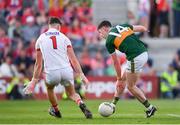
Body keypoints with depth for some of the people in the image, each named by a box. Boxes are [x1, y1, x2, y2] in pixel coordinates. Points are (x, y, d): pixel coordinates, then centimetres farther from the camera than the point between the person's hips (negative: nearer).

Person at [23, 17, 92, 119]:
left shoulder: (41, 39, 13)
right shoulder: (64, 38, 11)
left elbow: (38, 63, 16)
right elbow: (73, 59, 5)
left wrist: (34, 80, 21)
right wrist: (81, 75, 5)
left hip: (52, 72, 0)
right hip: (66, 71, 0)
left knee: (49, 88, 34)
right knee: (72, 93, 22)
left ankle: (56, 111, 45)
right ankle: (81, 104, -9)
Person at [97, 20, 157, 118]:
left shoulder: (109, 41, 0)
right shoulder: (122, 26, 16)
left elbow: (116, 62, 4)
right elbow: (142, 28, 13)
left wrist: (119, 78, 13)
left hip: (135, 58, -8)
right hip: (144, 53, 8)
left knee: (131, 86, 8)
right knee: (123, 78, 19)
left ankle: (149, 108, 10)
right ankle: (113, 104, 26)